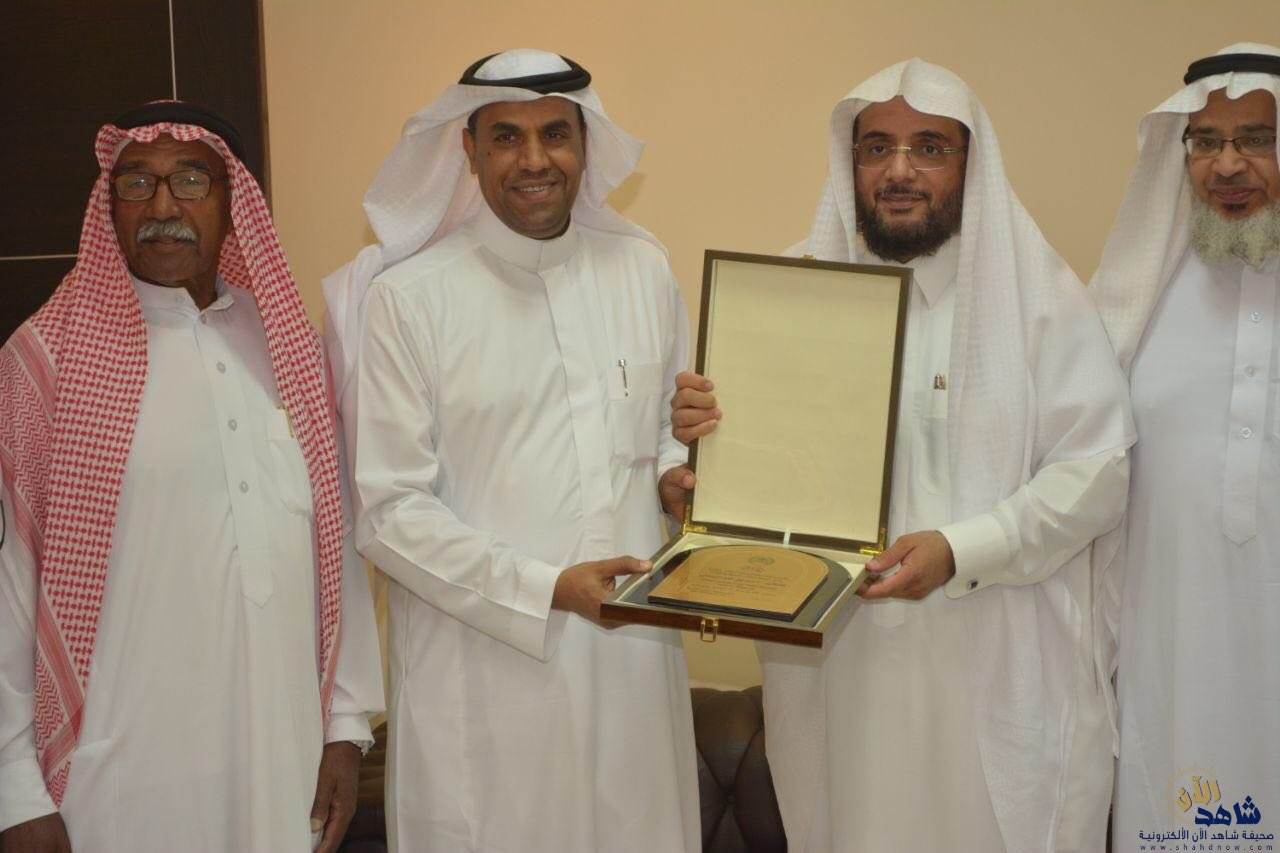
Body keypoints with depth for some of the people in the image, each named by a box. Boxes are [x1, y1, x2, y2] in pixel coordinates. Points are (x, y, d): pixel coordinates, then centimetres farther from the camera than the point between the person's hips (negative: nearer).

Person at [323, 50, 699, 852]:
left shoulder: (643, 268, 5)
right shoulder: (407, 297, -7)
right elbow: (389, 511, -9)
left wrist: (678, 471, -5)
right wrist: (547, 589, -16)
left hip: (633, 652, 4)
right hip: (482, 670, -3)